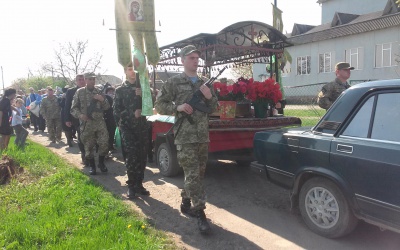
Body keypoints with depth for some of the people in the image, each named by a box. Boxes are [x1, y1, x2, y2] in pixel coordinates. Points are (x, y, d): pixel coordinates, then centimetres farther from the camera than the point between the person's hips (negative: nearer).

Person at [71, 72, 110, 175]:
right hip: (86, 123, -1)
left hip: (100, 121, 2)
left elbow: (107, 107, 8)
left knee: (104, 143, -7)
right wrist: (80, 115, -18)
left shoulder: (99, 92, 8)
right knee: (88, 146, 6)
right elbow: (73, 108, 1)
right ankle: (92, 166, 23)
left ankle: (101, 163, 16)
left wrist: (102, 100, -11)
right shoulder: (80, 92, 1)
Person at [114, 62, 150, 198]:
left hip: (142, 126, 3)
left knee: (142, 157, 3)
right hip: (127, 127, -3)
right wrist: (133, 114, -11)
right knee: (131, 156, -11)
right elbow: (116, 111, 1)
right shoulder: (120, 90, 5)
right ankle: (131, 186, -1)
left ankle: (139, 184, 14)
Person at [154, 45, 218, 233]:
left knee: (198, 174, 14)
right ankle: (200, 213, -1)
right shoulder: (174, 82, -2)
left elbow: (214, 107, 17)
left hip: (203, 136, 6)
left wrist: (210, 96, -4)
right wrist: (177, 107, -16)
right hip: (185, 137, -6)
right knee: (192, 175, -8)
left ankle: (185, 204, 33)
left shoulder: (204, 83, 14)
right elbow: (159, 105, -1)